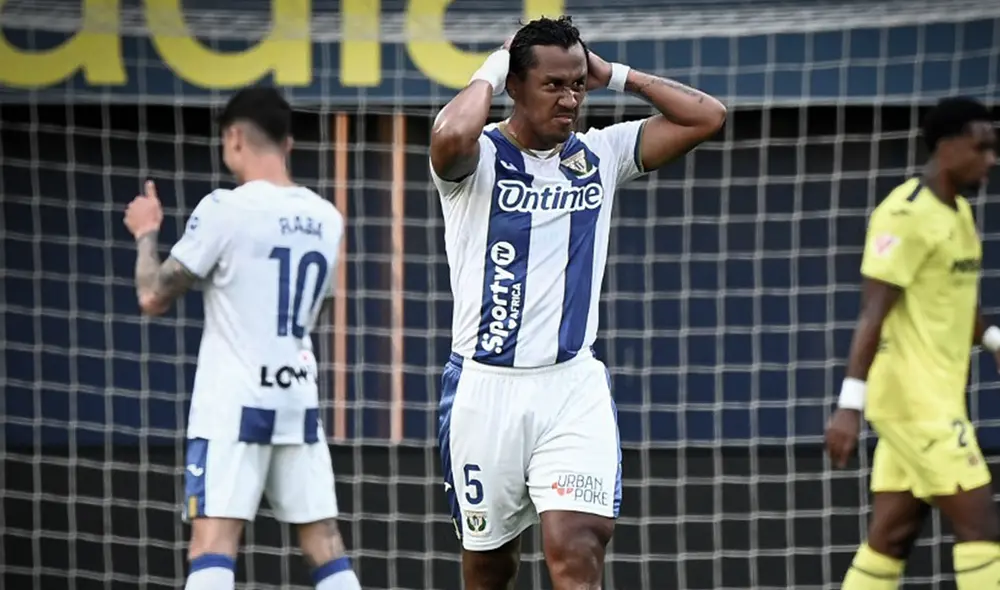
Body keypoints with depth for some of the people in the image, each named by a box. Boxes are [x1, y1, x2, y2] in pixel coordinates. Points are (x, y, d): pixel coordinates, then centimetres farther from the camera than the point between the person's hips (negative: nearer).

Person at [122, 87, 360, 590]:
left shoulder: (225, 210, -10)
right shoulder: (326, 219, 8)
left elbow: (153, 298, -5)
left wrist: (146, 233, 12)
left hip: (233, 401, -6)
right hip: (298, 400, 6)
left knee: (213, 543, -12)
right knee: (324, 542, 10)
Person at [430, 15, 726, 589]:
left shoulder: (602, 154, 8)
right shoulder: (479, 157, -4)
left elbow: (707, 116, 5)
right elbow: (452, 133, -30)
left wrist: (616, 75, 4)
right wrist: (488, 74, -11)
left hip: (574, 387, 2)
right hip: (484, 386, -1)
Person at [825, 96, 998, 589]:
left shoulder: (959, 212, 15)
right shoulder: (906, 215, -15)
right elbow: (873, 313, -19)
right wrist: (851, 405, -23)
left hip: (934, 400, 9)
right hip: (911, 399, -9)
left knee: (891, 537, 8)